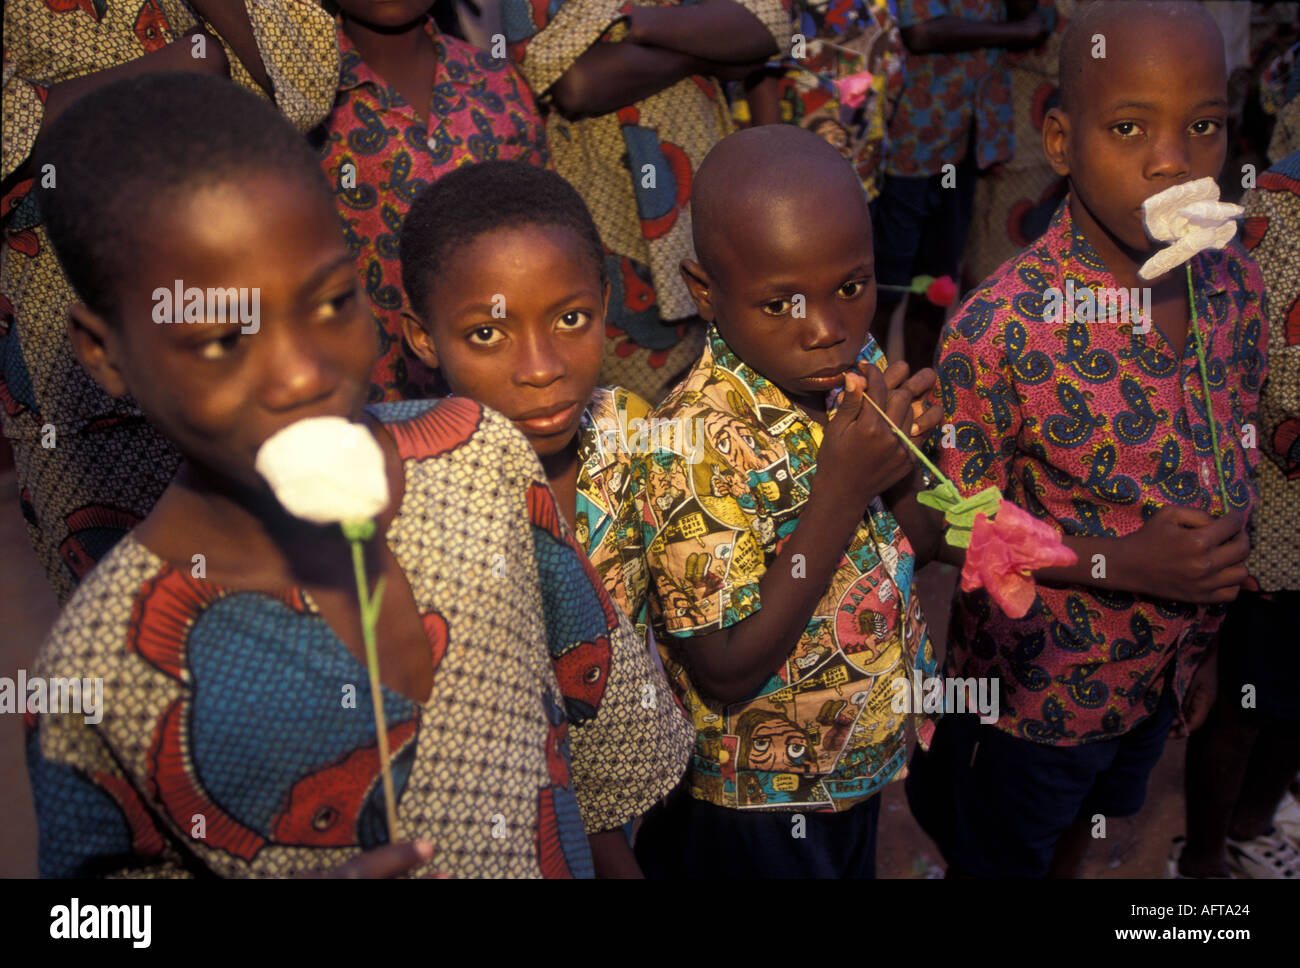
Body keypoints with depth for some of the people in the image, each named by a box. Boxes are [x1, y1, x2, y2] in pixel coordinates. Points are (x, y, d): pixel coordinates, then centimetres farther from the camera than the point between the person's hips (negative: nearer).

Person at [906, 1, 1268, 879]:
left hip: (1162, 675, 5)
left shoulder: (1237, 288, -10)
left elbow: (1233, 481, 3)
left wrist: (1203, 639, 9)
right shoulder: (999, 329, -29)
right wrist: (1122, 563, -29)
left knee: (1085, 831, 31)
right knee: (997, 857, 21)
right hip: (1035, 685, -5)